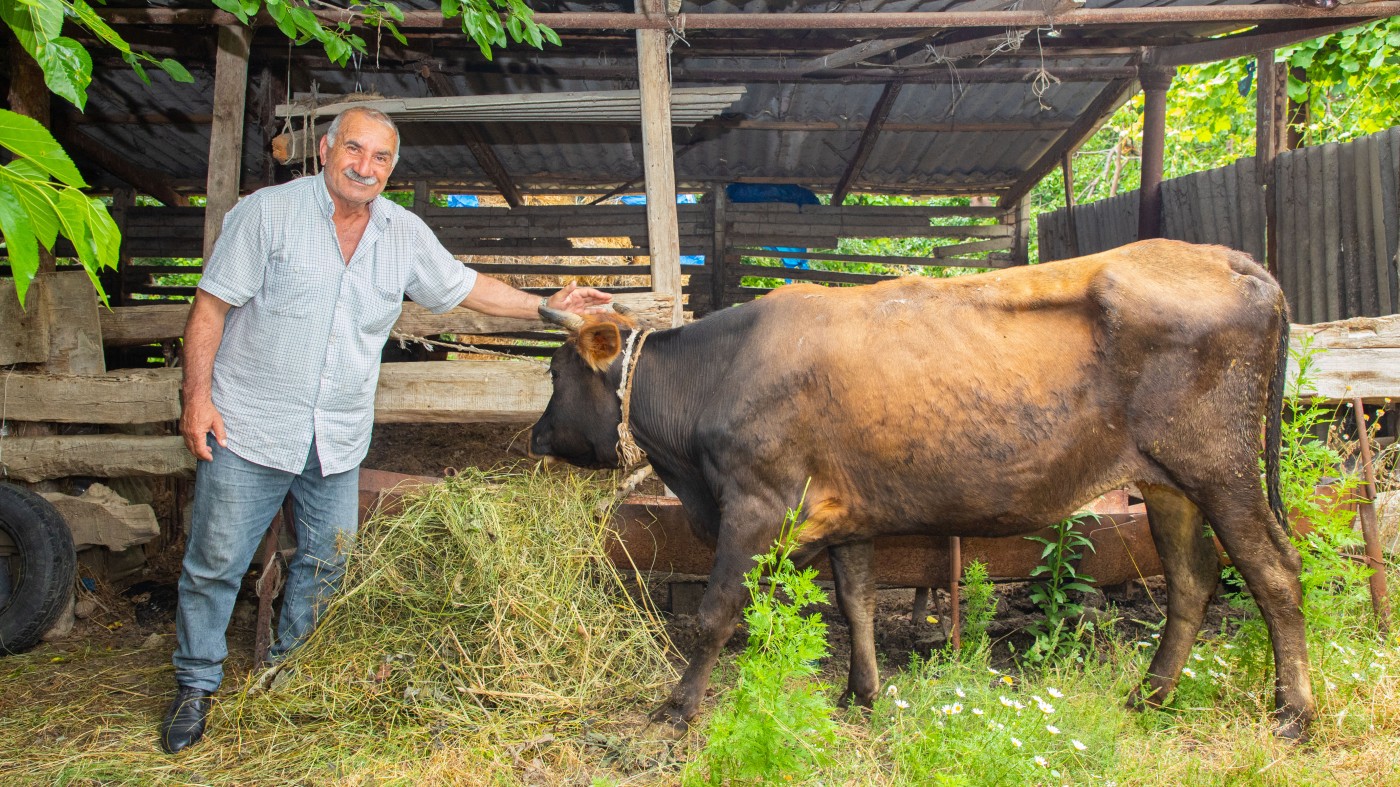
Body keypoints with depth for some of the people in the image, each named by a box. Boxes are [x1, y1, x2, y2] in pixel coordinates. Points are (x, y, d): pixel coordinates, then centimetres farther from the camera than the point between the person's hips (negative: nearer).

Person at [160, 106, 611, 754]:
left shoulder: (406, 234, 4)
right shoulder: (267, 212, -8)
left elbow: (462, 287, 16)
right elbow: (211, 306, -7)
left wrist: (545, 306, 12)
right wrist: (197, 398, -11)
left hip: (338, 441, 4)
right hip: (249, 430, -3)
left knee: (324, 563, 13)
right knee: (215, 562, 5)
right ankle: (196, 684, 26)